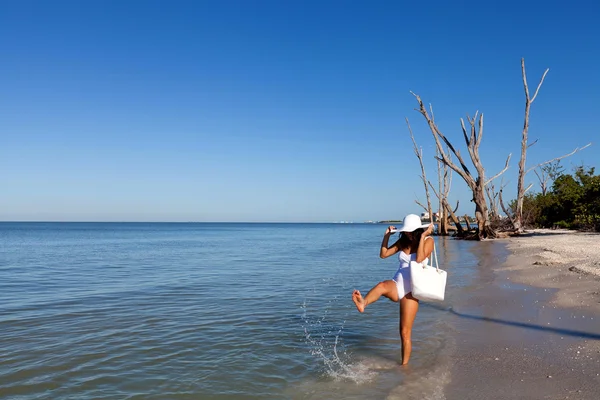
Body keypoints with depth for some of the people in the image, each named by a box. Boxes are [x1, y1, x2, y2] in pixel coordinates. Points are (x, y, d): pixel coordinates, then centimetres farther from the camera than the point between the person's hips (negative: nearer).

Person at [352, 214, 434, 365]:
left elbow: (419, 259, -20)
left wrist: (423, 236, -17)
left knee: (405, 333, -3)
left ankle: (404, 364, 12)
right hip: (396, 284, 3)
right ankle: (363, 303, -65)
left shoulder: (428, 241, -2)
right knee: (381, 286, -36)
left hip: (411, 289, -3)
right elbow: (383, 254, 10)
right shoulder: (403, 241, 12)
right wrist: (387, 235, 3)